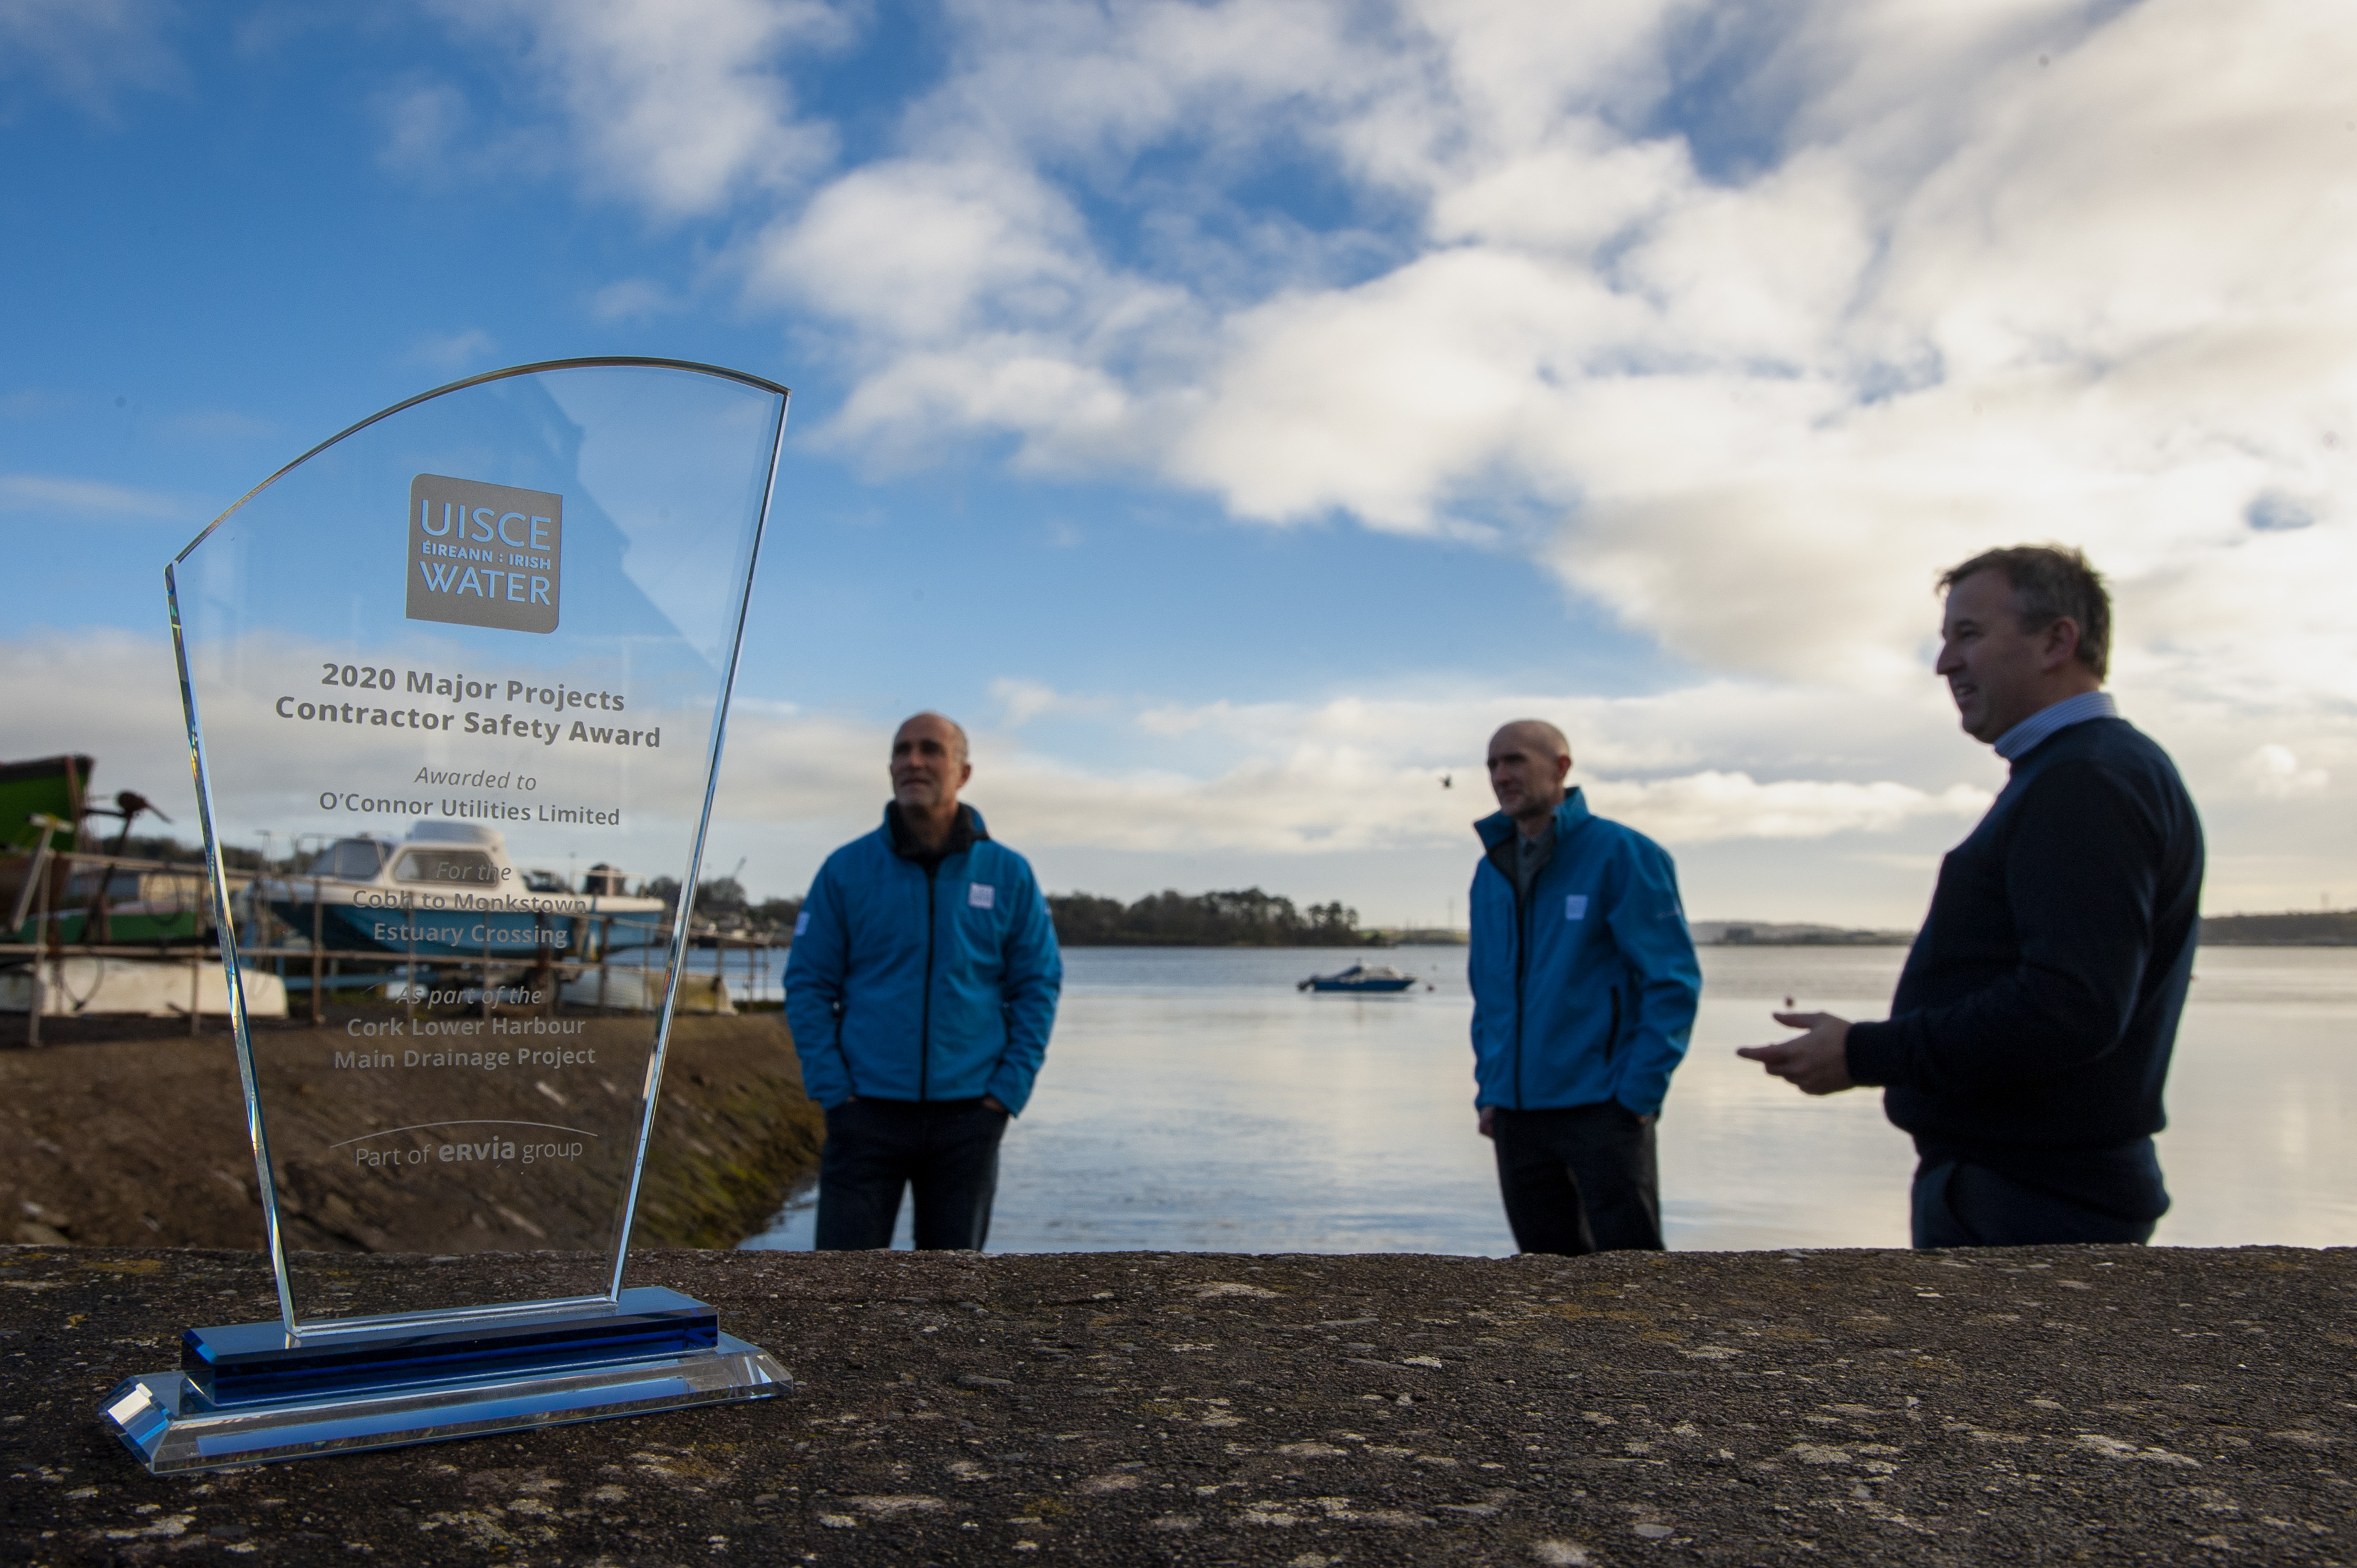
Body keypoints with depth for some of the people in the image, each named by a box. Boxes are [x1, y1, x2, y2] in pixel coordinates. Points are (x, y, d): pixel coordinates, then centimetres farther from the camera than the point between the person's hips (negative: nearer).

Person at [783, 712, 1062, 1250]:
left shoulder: (1008, 874, 2)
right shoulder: (846, 870, 0)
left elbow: (1039, 984, 4)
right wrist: (833, 1092, -6)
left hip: (967, 1118, 1)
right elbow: (807, 984, 1)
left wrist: (1008, 1090, -3)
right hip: (868, 1111, -1)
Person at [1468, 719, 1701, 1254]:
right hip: (1516, 1114, 6)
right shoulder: (1491, 872, 12)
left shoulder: (1621, 853, -6)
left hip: (1602, 1109, -6)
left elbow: (1674, 981, -9)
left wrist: (1639, 1093, -14)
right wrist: (1489, 1090, 10)